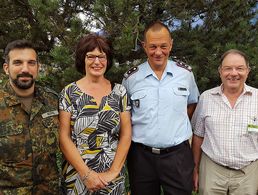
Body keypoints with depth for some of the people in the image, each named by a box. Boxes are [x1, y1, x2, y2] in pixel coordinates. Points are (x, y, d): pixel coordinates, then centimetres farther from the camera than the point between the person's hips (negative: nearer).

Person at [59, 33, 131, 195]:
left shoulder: (120, 92, -1)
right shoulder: (69, 92, -5)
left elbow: (126, 134, -1)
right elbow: (64, 137, -7)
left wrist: (113, 172, -9)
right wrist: (86, 173, -13)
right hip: (78, 175, -1)